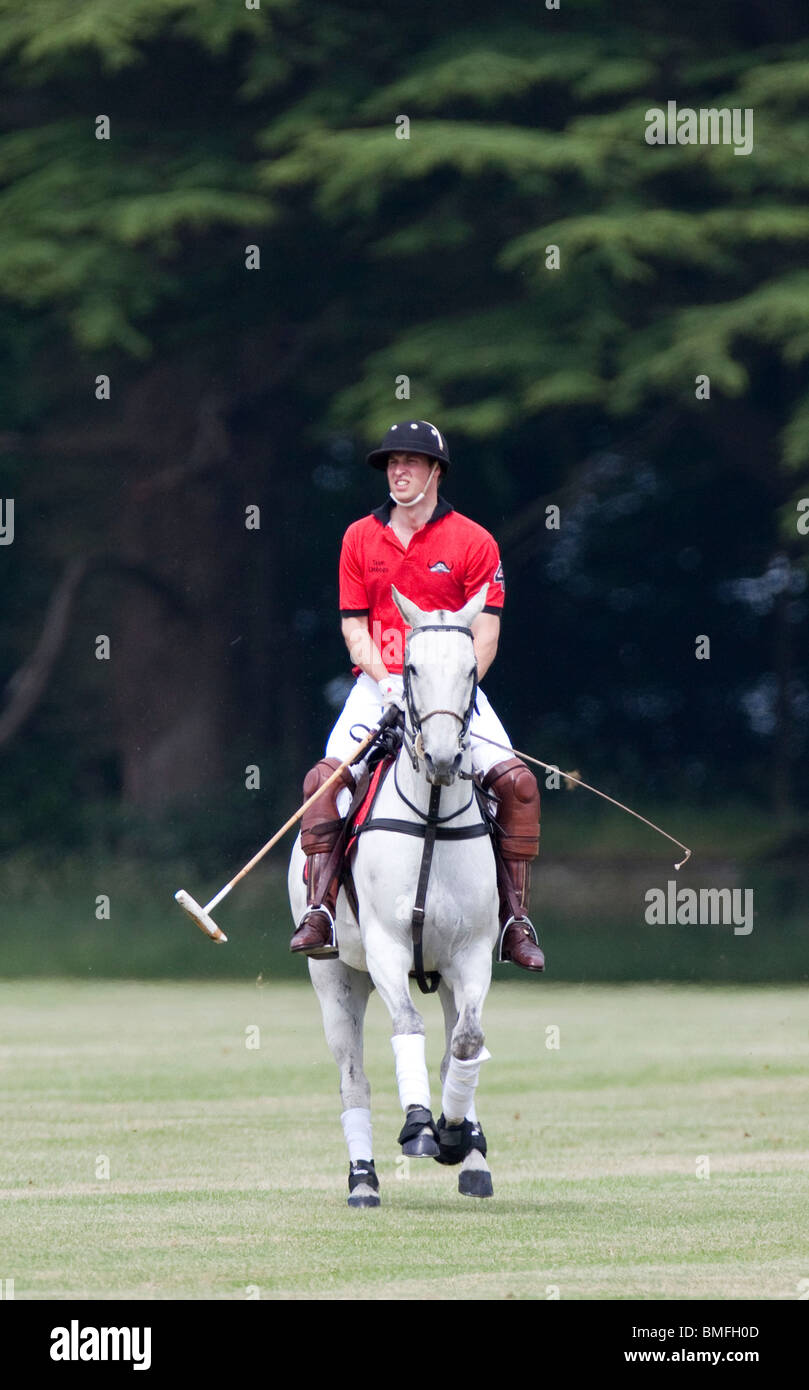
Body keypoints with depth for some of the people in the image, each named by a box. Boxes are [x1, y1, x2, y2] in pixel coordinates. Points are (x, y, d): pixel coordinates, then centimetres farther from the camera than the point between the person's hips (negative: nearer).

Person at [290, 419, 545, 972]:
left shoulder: (473, 542, 2)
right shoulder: (360, 538, 8)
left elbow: (485, 635, -2)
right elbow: (354, 625, 5)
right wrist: (388, 683, -12)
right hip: (379, 684, 1)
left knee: (517, 781, -20)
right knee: (323, 778, -21)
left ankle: (516, 920, -12)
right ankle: (320, 912, -20)